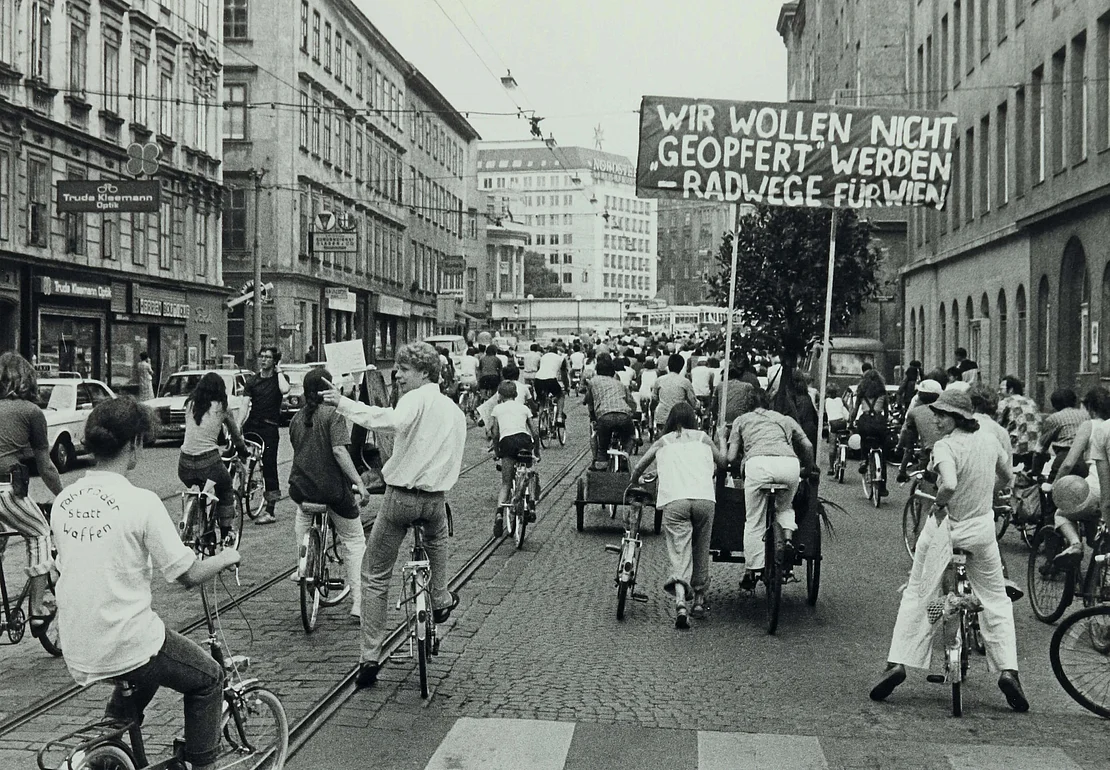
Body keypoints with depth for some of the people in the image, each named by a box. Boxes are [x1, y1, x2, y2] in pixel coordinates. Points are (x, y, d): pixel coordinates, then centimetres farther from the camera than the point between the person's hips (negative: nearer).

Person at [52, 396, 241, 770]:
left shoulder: (63, 500, 2)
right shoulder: (141, 502, -17)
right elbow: (189, 575, -13)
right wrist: (226, 557, 7)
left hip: (77, 652, 7)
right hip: (127, 646, -7)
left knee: (151, 658, 35)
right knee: (208, 677, 18)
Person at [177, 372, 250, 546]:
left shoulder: (190, 404, 9)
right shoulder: (221, 408, 3)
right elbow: (236, 435, 16)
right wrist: (243, 449, 36)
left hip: (185, 465, 3)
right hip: (209, 462, -3)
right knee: (226, 490, 23)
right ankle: (226, 534, 23)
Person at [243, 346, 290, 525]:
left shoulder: (280, 378, 4)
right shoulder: (252, 381, 10)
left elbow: (284, 390, -21)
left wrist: (278, 371, -7)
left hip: (269, 428, -3)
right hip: (251, 425, 3)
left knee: (269, 466, -3)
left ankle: (270, 511, 2)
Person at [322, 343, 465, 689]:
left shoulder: (416, 400, -10)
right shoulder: (455, 411, 13)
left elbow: (389, 420, -32)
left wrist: (342, 402, -31)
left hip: (401, 497, -5)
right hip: (436, 498, 5)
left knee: (375, 577, 8)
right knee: (437, 538, 42)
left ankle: (370, 658, 8)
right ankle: (440, 601, 46)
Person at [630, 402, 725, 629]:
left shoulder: (663, 441, 23)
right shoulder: (702, 438, 24)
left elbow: (639, 467, 19)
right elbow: (723, 462, 25)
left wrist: (632, 485, 37)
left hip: (673, 500, -1)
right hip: (704, 497, 1)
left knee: (679, 551, -6)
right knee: (701, 550, 18)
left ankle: (680, 601, -25)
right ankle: (699, 598, 23)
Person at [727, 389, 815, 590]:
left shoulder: (741, 420, 30)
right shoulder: (785, 419, 36)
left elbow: (731, 457, 19)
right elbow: (807, 446, 25)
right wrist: (809, 469, 40)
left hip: (758, 464, -2)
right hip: (789, 463, 2)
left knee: (754, 522, 8)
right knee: (785, 507, 29)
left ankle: (751, 572, 10)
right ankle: (788, 539, 4)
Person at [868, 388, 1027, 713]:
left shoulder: (945, 446, -17)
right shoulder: (988, 440, 2)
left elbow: (949, 483, -36)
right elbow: (1007, 478, 18)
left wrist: (938, 504, -17)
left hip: (945, 527, -4)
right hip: (982, 528, 4)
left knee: (917, 595, 8)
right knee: (995, 600, 15)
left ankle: (897, 662, 3)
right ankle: (1008, 670, 6)